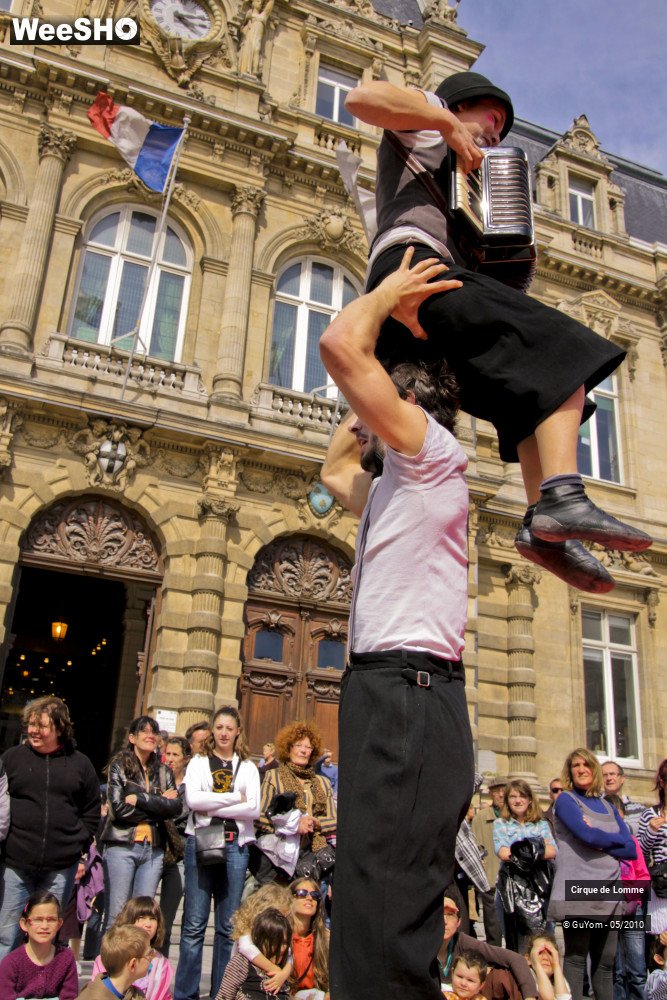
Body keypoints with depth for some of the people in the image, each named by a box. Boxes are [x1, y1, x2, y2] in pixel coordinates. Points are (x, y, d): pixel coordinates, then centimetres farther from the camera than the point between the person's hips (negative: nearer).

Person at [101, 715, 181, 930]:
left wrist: (141, 799, -10)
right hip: (122, 846, -3)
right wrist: (159, 804, -6)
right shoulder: (119, 766, 1)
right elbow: (118, 809, -11)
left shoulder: (163, 772, 12)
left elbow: (175, 807, -2)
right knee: (115, 916, -2)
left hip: (153, 850, 4)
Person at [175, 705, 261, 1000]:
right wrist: (235, 797, -7)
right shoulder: (199, 762, 9)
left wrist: (212, 807, -8)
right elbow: (192, 799, -8)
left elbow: (254, 808, -3)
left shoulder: (248, 768, 11)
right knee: (194, 924, -1)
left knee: (229, 926, 5)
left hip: (236, 845, 1)